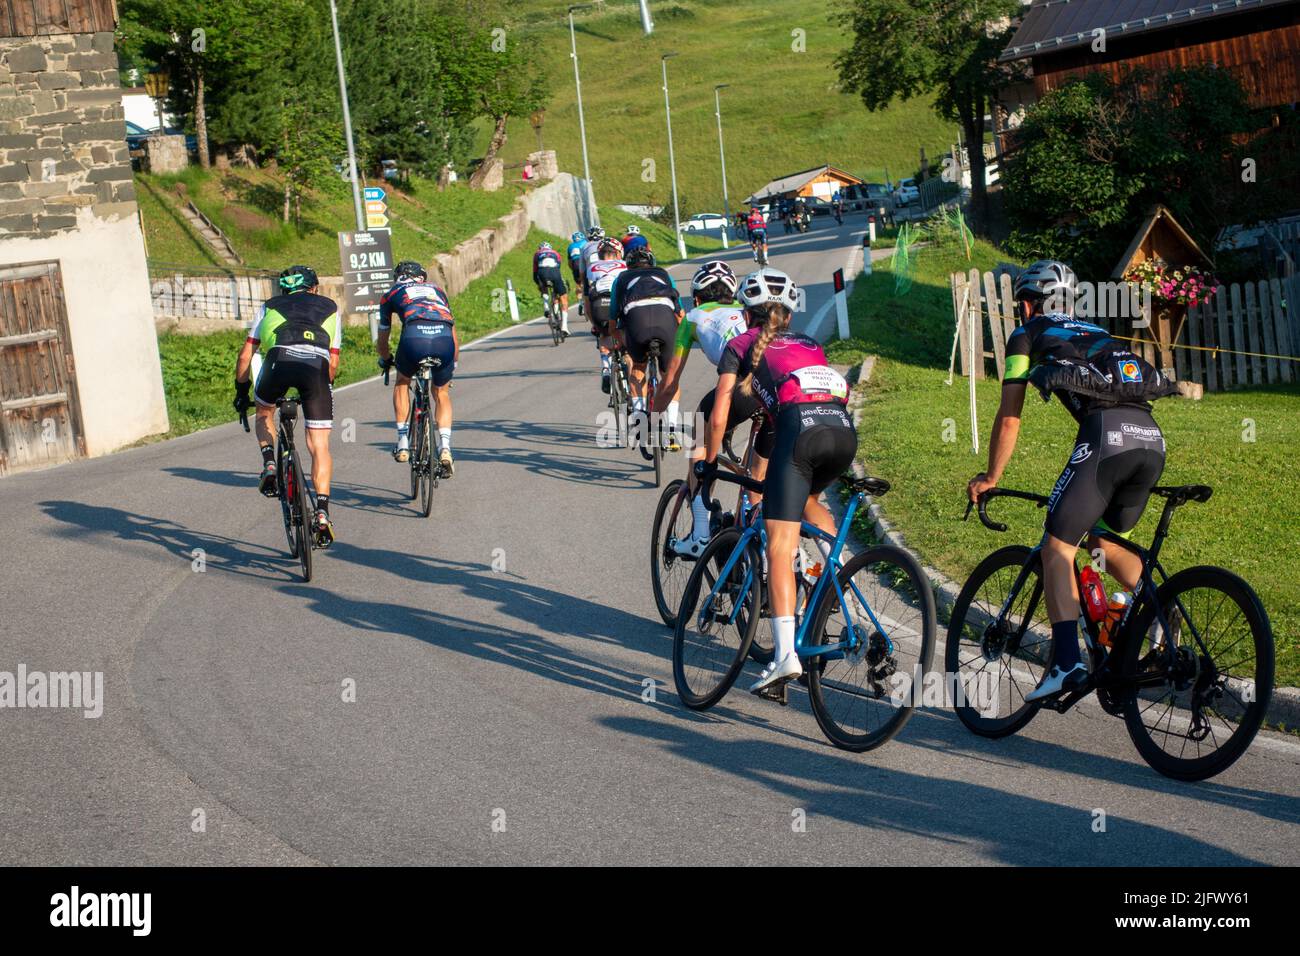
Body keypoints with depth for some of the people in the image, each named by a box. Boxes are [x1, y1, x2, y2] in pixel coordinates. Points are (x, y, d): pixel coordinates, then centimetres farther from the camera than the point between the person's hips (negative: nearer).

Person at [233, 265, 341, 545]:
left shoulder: (271, 306, 32)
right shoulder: (329, 307, 34)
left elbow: (245, 356, 27)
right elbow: (333, 361, 28)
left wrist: (241, 390, 39)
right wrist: (322, 387, 43)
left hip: (279, 360, 0)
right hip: (316, 365, 0)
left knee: (264, 413, 32)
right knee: (319, 445, 6)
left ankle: (269, 465, 11)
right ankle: (322, 512, -6)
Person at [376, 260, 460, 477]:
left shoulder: (391, 294, 32)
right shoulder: (437, 290, 38)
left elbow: (382, 342, 39)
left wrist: (386, 360, 60)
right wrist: (452, 364, 56)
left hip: (414, 337, -1)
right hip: (444, 338, 2)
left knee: (402, 382, 29)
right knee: (441, 393, 24)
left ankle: (403, 442, 23)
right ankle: (445, 448, 9)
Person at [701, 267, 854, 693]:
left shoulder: (740, 345, 23)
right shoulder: (809, 344, 36)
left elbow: (719, 415, 16)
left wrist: (710, 463, 29)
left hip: (799, 425, -5)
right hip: (843, 429, 5)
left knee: (780, 548, -6)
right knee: (807, 500, 36)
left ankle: (785, 654, -18)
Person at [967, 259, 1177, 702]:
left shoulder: (1027, 336, 19)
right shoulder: (1097, 334, 37)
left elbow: (1009, 419, 14)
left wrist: (990, 477, 27)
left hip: (1105, 434, -6)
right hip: (1151, 439, 6)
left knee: (1057, 548, 1)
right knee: (1106, 542, 26)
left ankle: (1067, 662, -13)